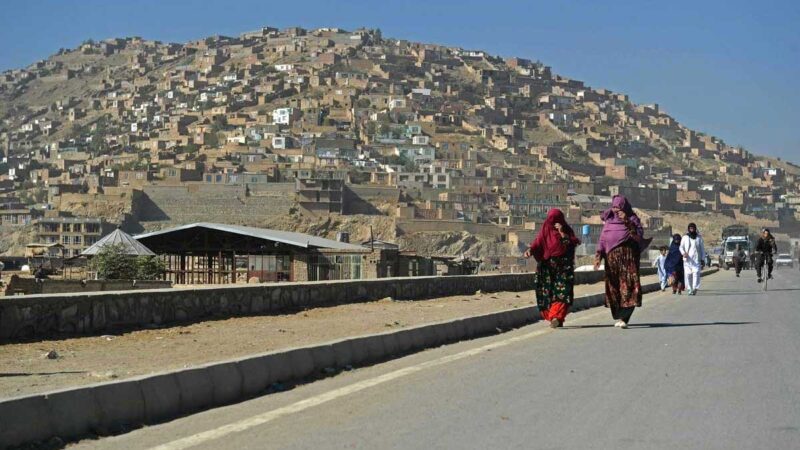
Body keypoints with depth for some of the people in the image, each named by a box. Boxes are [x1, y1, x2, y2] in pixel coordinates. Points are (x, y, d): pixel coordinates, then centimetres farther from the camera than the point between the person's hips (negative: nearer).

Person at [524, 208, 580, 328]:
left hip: (563, 267, -2)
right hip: (547, 267, 2)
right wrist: (530, 250, -22)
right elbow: (537, 243, -3)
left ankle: (556, 317, -24)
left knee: (561, 291, -14)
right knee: (547, 292, -1)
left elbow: (571, 245, -8)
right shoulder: (545, 230, 10)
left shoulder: (567, 231, 7)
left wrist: (562, 233, -16)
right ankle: (557, 318, 5)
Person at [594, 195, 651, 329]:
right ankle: (619, 317, 14)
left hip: (628, 255, -4)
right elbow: (602, 239, 11)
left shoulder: (632, 219, 5)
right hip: (612, 256, 4)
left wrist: (627, 221, -19)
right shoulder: (609, 220, 14)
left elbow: (639, 234, -11)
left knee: (628, 284, -14)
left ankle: (624, 318, -18)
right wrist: (598, 255, -1)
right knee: (613, 286, 3)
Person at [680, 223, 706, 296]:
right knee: (688, 274, -1)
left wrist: (703, 260, 6)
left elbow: (702, 249, 13)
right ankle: (690, 289, 8)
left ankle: (695, 288, -25)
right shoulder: (685, 237, 11)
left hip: (696, 259, -1)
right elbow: (681, 247, 12)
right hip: (687, 260, 1)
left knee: (696, 273, -17)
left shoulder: (699, 238, 11)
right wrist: (683, 253, -11)